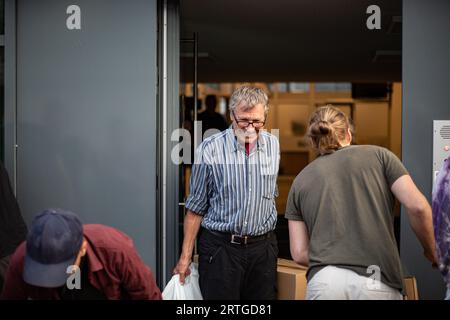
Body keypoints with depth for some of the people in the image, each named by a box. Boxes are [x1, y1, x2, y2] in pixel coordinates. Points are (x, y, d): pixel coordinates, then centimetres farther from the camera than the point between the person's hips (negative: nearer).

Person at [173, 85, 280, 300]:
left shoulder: (273, 146, 5)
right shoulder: (210, 149, -8)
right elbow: (196, 207, -2)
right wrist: (185, 257, -2)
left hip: (263, 248, 4)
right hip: (220, 247, -3)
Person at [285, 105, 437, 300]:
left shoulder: (301, 180, 17)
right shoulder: (378, 155, 12)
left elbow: (299, 253, 14)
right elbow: (417, 207, 1)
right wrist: (431, 251, 17)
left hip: (324, 282, 2)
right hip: (378, 284, -2)